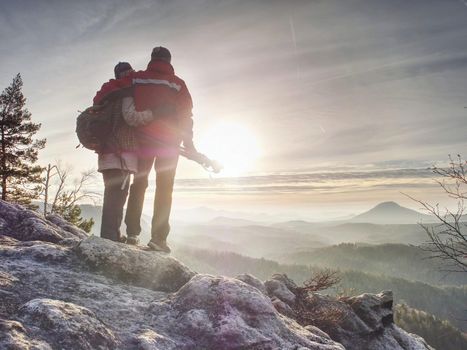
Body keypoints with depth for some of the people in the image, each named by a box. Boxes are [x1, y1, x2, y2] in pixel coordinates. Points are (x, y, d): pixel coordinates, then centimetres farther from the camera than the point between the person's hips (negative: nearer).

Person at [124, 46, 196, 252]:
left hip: (142, 139, 2)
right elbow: (186, 115, 0)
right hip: (169, 142, -2)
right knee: (164, 188, 3)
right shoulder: (177, 83, 1)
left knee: (138, 183, 13)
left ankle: (132, 231, 9)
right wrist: (188, 143, 5)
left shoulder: (136, 79, 5)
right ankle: (158, 237, -4)